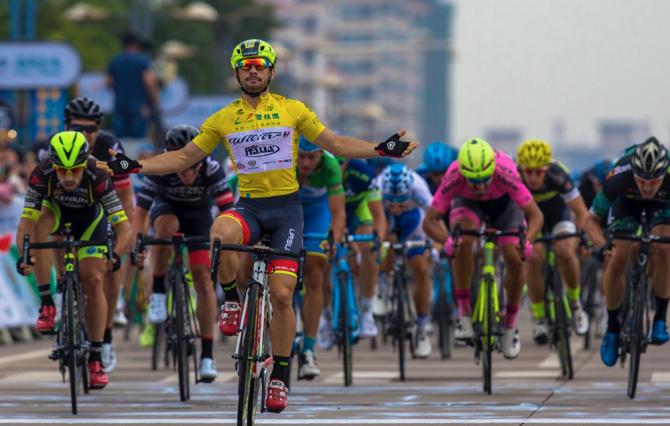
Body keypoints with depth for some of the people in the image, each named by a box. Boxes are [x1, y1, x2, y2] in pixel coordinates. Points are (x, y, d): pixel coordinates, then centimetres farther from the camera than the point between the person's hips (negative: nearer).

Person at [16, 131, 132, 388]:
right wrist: (22, 256, -53)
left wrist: (116, 254, -58)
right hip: (56, 212, 1)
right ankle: (46, 304, -23)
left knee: (94, 281, -13)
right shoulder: (42, 175, -35)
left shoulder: (97, 179, -38)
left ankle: (95, 358, -2)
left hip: (90, 217, -1)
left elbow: (124, 227, -39)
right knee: (40, 222, -33)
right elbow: (26, 221, -37)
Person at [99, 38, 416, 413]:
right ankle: (236, 298, -8)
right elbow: (184, 158, 10)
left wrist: (382, 150, -8)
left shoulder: (293, 110, 3)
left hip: (286, 207, -1)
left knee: (282, 294, -9)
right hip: (249, 206, 1)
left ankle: (280, 379, 5)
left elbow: (336, 144, 6)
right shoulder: (223, 119, 6)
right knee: (220, 235, -36)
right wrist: (133, 167, -1)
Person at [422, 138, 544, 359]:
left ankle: (510, 325, 11)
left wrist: (527, 241, -55)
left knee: (515, 260, -15)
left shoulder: (505, 173, -41)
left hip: (504, 201, 0)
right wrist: (446, 240, -55)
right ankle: (464, 314, -21)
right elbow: (430, 220, -35)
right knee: (463, 238, -32)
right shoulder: (454, 177, -39)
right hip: (467, 202, 0)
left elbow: (535, 215, -35)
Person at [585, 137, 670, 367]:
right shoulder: (618, 179, -39)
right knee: (617, 260, -16)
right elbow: (592, 219, -25)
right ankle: (612, 327, 4)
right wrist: (602, 246, -45)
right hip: (627, 200, 0)